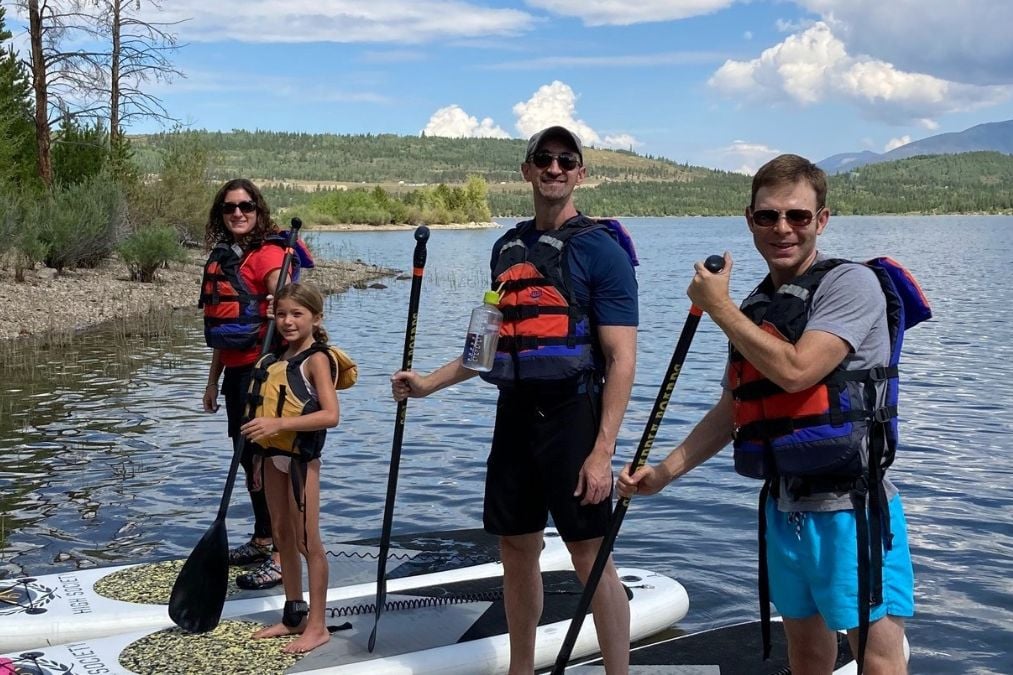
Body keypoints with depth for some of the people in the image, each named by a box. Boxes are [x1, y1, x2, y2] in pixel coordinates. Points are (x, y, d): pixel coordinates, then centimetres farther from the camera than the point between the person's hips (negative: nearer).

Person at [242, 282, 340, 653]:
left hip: (301, 457, -8)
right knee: (282, 536, 15)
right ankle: (293, 615, 28)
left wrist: (278, 424, -30)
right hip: (274, 454, 8)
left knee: (307, 541, -1)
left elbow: (331, 415, -24)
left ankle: (317, 625, 9)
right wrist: (260, 455, 17)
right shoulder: (277, 358, 11)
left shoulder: (316, 359, -14)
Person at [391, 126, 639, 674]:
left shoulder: (601, 249, -8)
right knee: (516, 549, 14)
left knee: (590, 555, -2)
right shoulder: (508, 247, 13)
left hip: (571, 415, -6)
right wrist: (430, 383, 17)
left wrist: (602, 451, -20)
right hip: (513, 414, 7)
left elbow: (621, 360, -13)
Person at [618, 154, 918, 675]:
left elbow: (796, 371, -23)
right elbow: (732, 409, 17)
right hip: (784, 508, 7)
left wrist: (718, 307, -13)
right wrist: (663, 471, 10)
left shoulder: (849, 283, -10)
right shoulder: (752, 310, 12)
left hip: (850, 509, -7)